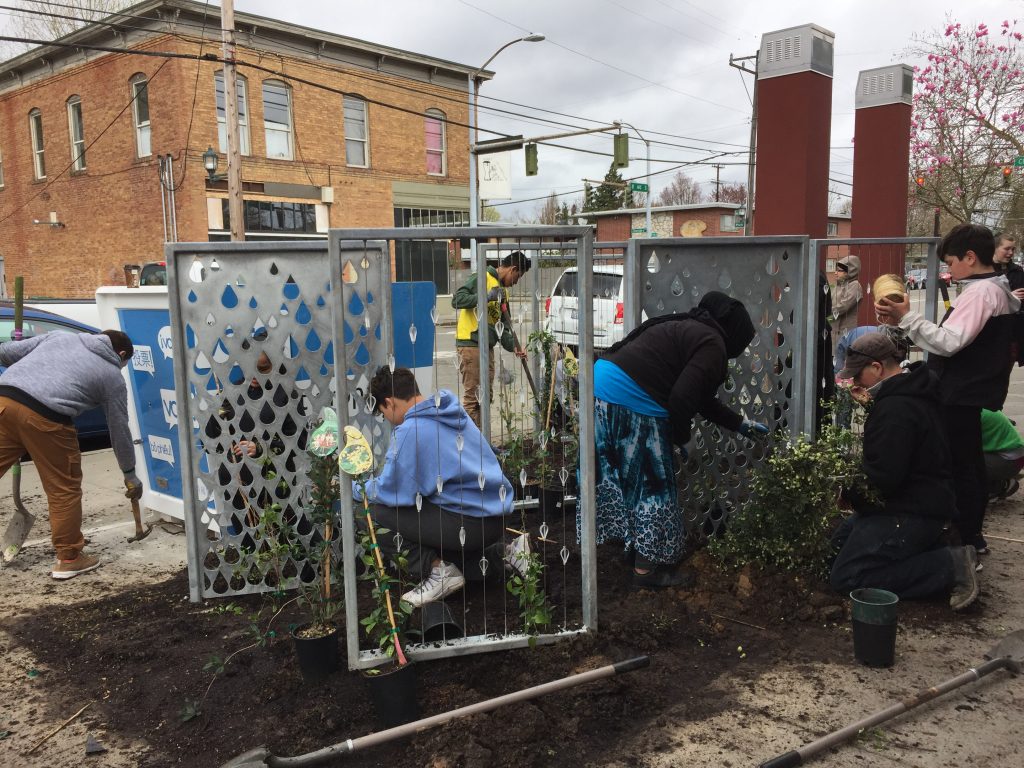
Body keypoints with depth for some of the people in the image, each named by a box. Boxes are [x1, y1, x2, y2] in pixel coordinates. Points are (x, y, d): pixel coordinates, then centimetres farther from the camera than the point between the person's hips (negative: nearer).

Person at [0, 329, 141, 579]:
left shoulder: (59, 335, 27)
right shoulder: (113, 376, 16)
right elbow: (119, 430, 20)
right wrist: (130, 474, 31)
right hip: (45, 417, -5)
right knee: (64, 490, 10)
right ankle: (69, 558, 18)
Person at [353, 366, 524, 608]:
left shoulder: (409, 430, -15)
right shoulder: (454, 412, 11)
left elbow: (390, 492, -13)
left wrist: (352, 487, 6)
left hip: (473, 523, -9)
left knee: (368, 513, -6)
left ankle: (438, 570, -7)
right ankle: (504, 553, 19)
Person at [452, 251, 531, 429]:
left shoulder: (503, 291, 19)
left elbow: (504, 327, 17)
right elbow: (457, 300, -17)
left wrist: (513, 346, 1)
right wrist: (486, 296, -24)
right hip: (470, 344, -9)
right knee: (472, 396, -6)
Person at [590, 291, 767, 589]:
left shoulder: (688, 330, 24)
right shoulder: (713, 344, -6)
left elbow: (702, 397, 31)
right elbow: (682, 398, -17)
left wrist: (740, 424, 39)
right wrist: (681, 436, 1)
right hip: (631, 401, -10)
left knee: (621, 477, 21)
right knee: (651, 484, 4)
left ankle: (632, 543, 37)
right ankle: (645, 569, 15)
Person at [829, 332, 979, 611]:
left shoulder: (895, 408, -26)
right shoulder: (914, 390, 9)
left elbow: (883, 478, -29)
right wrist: (871, 405, 11)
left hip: (910, 513, -11)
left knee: (844, 577, -14)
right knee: (840, 542, 23)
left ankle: (951, 566, -11)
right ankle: (932, 548, 12)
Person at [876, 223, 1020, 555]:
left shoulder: (980, 292, -18)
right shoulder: (998, 291, 15)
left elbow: (949, 342, -26)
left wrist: (907, 317, -27)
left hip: (962, 397, -11)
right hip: (974, 393, 11)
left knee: (960, 466, -4)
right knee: (971, 464, 17)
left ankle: (965, 540, 2)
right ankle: (971, 535, 29)